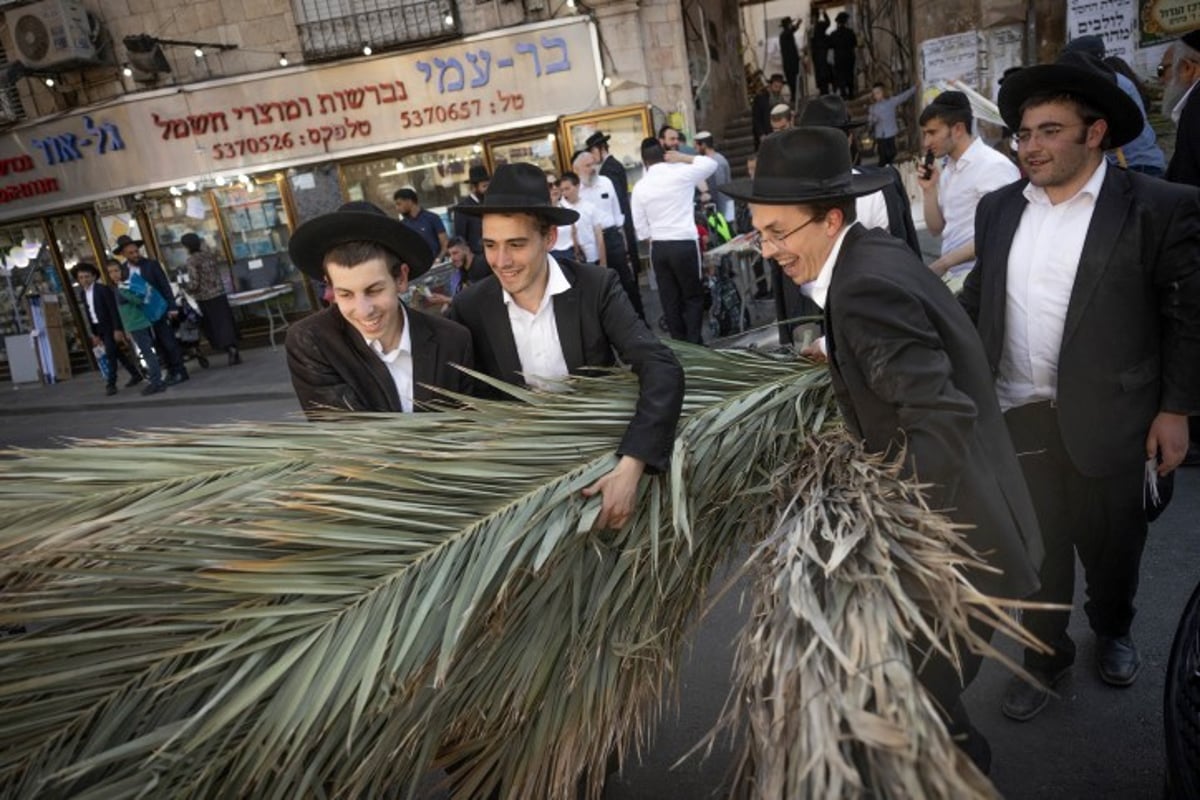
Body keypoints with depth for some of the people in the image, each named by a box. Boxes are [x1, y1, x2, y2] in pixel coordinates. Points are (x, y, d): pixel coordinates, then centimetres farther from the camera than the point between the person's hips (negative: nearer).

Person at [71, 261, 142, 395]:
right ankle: (136, 375, 20)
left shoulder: (103, 289, -13)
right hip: (100, 328, 7)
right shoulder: (84, 293, 9)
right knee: (117, 353, 11)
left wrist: (118, 329, -21)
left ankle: (110, 383, -3)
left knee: (111, 354, -8)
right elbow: (89, 314, 13)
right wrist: (94, 333, 13)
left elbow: (114, 310, -16)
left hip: (111, 327, -7)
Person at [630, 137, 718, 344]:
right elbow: (711, 163, 11)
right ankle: (694, 343, 1)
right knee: (693, 297, 6)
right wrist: (682, 157, 8)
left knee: (670, 299, 9)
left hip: (658, 247, 3)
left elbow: (640, 225, 4)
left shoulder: (640, 187, 2)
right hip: (685, 244, -3)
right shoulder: (681, 174, -5)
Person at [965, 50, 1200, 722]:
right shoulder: (999, 208, 4)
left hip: (1107, 418, -2)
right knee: (1036, 545, 13)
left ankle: (1114, 632, 47)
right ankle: (1046, 655, 34)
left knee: (1111, 543, 17)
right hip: (1018, 415, 3)